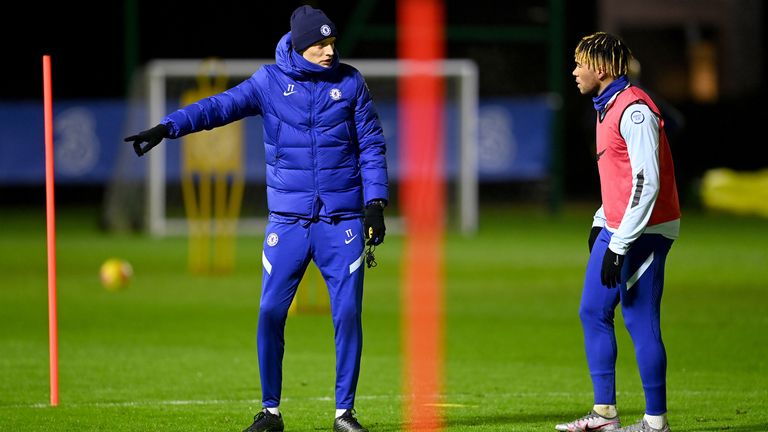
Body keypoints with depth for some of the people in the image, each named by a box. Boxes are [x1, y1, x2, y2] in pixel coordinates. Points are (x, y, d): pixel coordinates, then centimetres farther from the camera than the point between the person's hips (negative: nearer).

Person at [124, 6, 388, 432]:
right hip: (287, 219, 0)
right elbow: (221, 105, -13)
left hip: (342, 220, 0)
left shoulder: (350, 82, 3)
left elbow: (371, 144, 6)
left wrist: (375, 203, -3)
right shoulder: (270, 81, 0)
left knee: (347, 313, -4)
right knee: (270, 312, -4)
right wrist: (167, 127, -28)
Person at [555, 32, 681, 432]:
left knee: (640, 322, -7)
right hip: (615, 229, 10)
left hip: (644, 233, -10)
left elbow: (646, 183, -23)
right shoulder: (606, 108, 14)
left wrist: (619, 246, -23)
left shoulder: (634, 110, -17)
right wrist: (601, 222, 19)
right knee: (593, 313, 12)